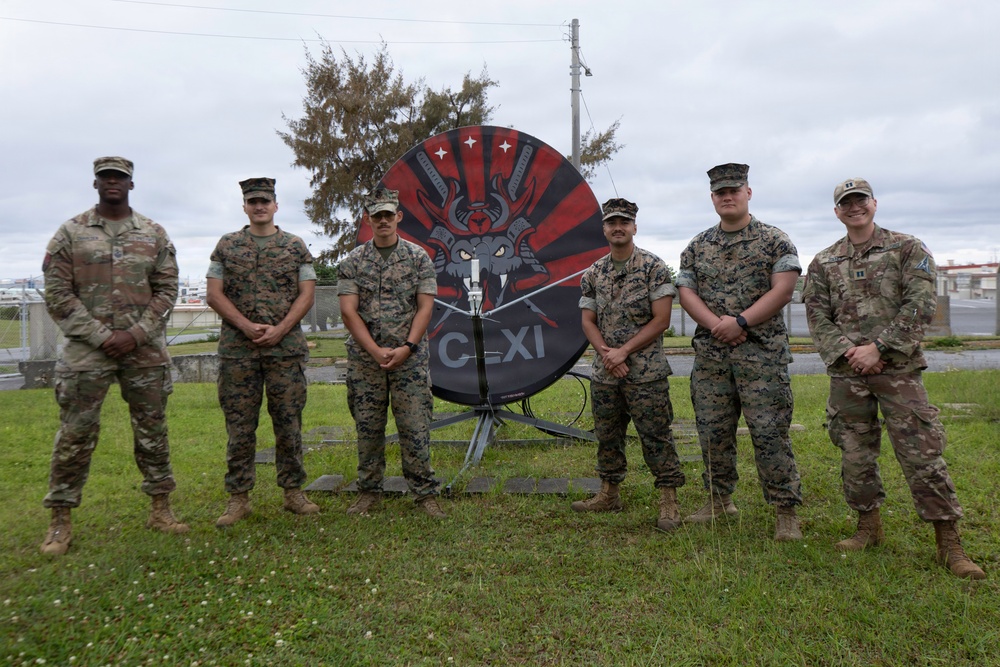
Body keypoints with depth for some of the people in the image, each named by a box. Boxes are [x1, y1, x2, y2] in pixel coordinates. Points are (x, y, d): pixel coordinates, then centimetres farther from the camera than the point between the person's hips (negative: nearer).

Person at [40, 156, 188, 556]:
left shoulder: (154, 235, 8)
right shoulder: (70, 233, 4)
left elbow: (166, 290, 5)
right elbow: (58, 294, -1)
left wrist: (135, 334, -8)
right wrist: (101, 336, -10)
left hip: (145, 349, 2)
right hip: (87, 349, -1)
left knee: (152, 430, 8)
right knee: (75, 434, 1)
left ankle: (161, 509, 19)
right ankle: (60, 522, 12)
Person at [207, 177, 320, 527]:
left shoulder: (295, 246, 8)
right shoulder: (227, 245, 9)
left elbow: (307, 293, 2)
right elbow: (215, 294, 3)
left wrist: (279, 329, -11)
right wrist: (247, 326, -10)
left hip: (286, 347, 0)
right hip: (237, 349, 1)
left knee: (289, 422, 4)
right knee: (239, 425, 3)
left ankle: (293, 491, 15)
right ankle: (238, 498, 12)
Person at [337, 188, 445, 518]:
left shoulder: (418, 257, 4)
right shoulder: (353, 261, 6)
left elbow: (425, 307, -1)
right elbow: (348, 310, -2)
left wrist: (407, 348, -13)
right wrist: (375, 351, -12)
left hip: (410, 358, -1)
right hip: (365, 359, 1)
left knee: (415, 426, -1)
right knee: (368, 427, 7)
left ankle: (425, 493, 10)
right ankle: (369, 492, 21)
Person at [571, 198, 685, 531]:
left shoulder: (654, 267, -5)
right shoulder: (593, 273, 9)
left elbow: (661, 320, -10)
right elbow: (588, 321, 8)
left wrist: (623, 352, -15)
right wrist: (606, 353, -11)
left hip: (646, 372, -5)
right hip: (604, 371, 5)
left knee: (655, 436, -2)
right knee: (607, 436, 14)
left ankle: (669, 502, 7)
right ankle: (608, 494, 27)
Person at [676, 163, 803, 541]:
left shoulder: (774, 240, 2)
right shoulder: (696, 247, 13)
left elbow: (783, 289, -7)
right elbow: (686, 292, 6)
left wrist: (740, 321, -16)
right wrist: (716, 324, -11)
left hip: (762, 353, -4)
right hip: (710, 354, 4)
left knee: (769, 432, -5)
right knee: (712, 431, 9)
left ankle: (786, 511, 6)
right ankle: (719, 500, 25)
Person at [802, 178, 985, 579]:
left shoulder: (908, 249, 4)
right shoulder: (823, 264, 12)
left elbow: (921, 305, -6)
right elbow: (818, 318, 6)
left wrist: (878, 347, -14)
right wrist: (847, 352, -10)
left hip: (898, 369, -3)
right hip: (846, 373, 3)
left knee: (922, 454, -4)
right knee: (855, 455, 8)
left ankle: (949, 544, 6)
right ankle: (869, 528, 24)